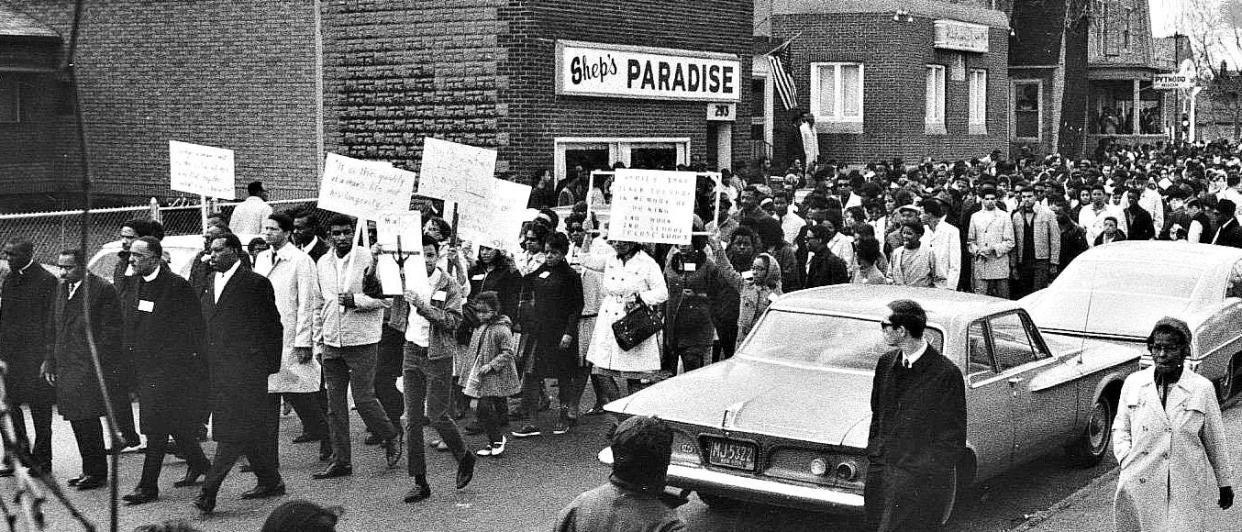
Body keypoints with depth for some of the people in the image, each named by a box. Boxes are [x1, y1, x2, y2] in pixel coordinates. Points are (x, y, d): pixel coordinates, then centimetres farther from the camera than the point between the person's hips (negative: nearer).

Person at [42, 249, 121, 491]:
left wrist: (101, 369, -15)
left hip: (89, 369, -8)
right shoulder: (62, 288, 14)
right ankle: (90, 471, 22)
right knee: (78, 421, 12)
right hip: (65, 367, 8)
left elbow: (110, 333, -12)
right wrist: (51, 361, 13)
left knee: (87, 421, -6)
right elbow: (53, 329, 19)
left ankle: (97, 473, 5)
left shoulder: (103, 290, -11)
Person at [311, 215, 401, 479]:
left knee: (363, 397, -4)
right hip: (332, 343, 5)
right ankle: (341, 461, 12)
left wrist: (356, 301, -20)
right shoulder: (323, 263, 10)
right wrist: (318, 342, 16)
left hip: (362, 340, -5)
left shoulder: (368, 258, -6)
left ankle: (390, 437, 21)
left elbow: (385, 298, -6)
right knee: (335, 404, 5)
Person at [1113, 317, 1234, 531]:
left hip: (1187, 491, -2)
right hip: (1140, 488, 2)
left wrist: (1225, 483, 13)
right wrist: (1126, 458, -2)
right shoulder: (1133, 383, 4)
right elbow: (1120, 427, 15)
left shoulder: (1202, 388, -1)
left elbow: (1215, 441, 6)